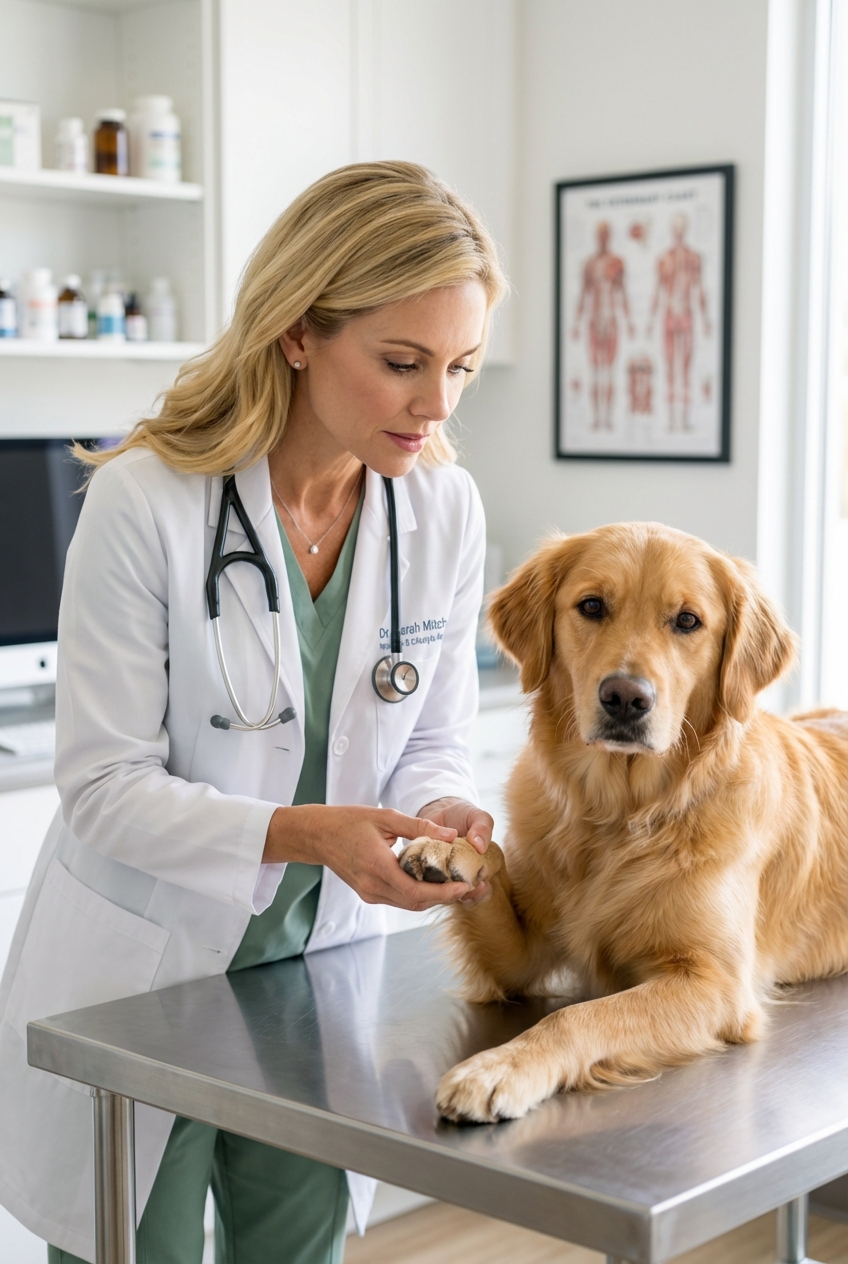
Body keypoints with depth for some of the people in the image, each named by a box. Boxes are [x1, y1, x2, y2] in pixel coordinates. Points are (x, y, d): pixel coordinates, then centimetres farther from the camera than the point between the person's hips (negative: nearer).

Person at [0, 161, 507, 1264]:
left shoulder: (445, 510, -6)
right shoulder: (144, 500, -20)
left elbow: (434, 739, 4)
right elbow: (105, 788, -18)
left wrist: (435, 812, -19)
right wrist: (303, 833, -31)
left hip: (321, 961, 4)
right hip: (138, 980, -4)